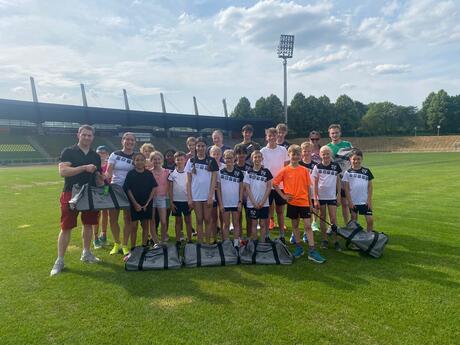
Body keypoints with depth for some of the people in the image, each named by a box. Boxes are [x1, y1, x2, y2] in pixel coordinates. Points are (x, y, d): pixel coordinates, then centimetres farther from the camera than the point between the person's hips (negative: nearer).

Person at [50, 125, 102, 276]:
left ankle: (86, 253, 30)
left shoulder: (96, 156, 11)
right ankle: (59, 261, 10)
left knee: (88, 225, 13)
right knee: (66, 228, -1)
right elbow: (62, 171, -17)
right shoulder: (68, 152, -4)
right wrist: (84, 167, -24)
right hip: (71, 194, -5)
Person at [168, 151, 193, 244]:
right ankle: (178, 240, 17)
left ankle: (189, 239, 14)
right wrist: (171, 202, -2)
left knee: (188, 220, 6)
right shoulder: (172, 174, 1)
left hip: (187, 200, -1)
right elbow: (170, 189, 3)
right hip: (176, 201, 1)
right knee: (178, 221, 10)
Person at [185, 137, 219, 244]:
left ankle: (208, 242, 14)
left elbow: (214, 180, -1)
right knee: (199, 220, 8)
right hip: (195, 196, 1)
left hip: (208, 195, -1)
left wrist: (210, 196, -9)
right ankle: (200, 243, 16)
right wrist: (189, 198, -2)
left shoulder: (211, 161, 1)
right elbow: (188, 181, 4)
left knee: (207, 219, 5)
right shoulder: (191, 161, 5)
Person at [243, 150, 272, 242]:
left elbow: (269, 187, 0)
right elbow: (247, 188, -2)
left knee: (263, 224, 6)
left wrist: (262, 201, -8)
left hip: (264, 203, 0)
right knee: (254, 223, 7)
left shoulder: (266, 172, 1)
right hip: (252, 203, 0)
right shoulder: (249, 172, 0)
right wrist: (254, 202, -9)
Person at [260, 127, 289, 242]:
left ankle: (282, 235, 20)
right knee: (267, 210, 6)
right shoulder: (263, 151, 0)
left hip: (280, 185, 1)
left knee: (280, 211, 9)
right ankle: (267, 235, 18)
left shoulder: (283, 150, 3)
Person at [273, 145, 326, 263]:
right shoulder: (285, 170, -2)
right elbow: (275, 183, 3)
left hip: (304, 202, 0)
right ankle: (298, 247, 25)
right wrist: (283, 195, -2)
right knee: (295, 225, 12)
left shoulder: (304, 170, 1)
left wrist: (311, 203, 6)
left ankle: (312, 251, 1)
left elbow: (308, 187, 5)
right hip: (292, 202, 0)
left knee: (307, 225, -2)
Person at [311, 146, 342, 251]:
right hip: (321, 196, 0)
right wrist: (315, 199, -6)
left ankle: (336, 241, 9)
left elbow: (338, 181, 6)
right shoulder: (317, 167, -2)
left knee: (333, 219, -1)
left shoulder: (336, 166, 0)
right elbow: (315, 183, -1)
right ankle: (325, 240, 20)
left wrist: (339, 195, 2)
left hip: (332, 196, 0)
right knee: (322, 218, 9)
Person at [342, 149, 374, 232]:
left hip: (365, 201, 1)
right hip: (353, 202, -1)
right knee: (354, 220, 10)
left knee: (370, 220, -3)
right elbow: (346, 188, -1)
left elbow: (370, 186, 6)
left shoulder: (366, 171, 3)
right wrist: (349, 201, -6)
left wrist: (369, 200, -1)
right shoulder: (348, 172, -1)